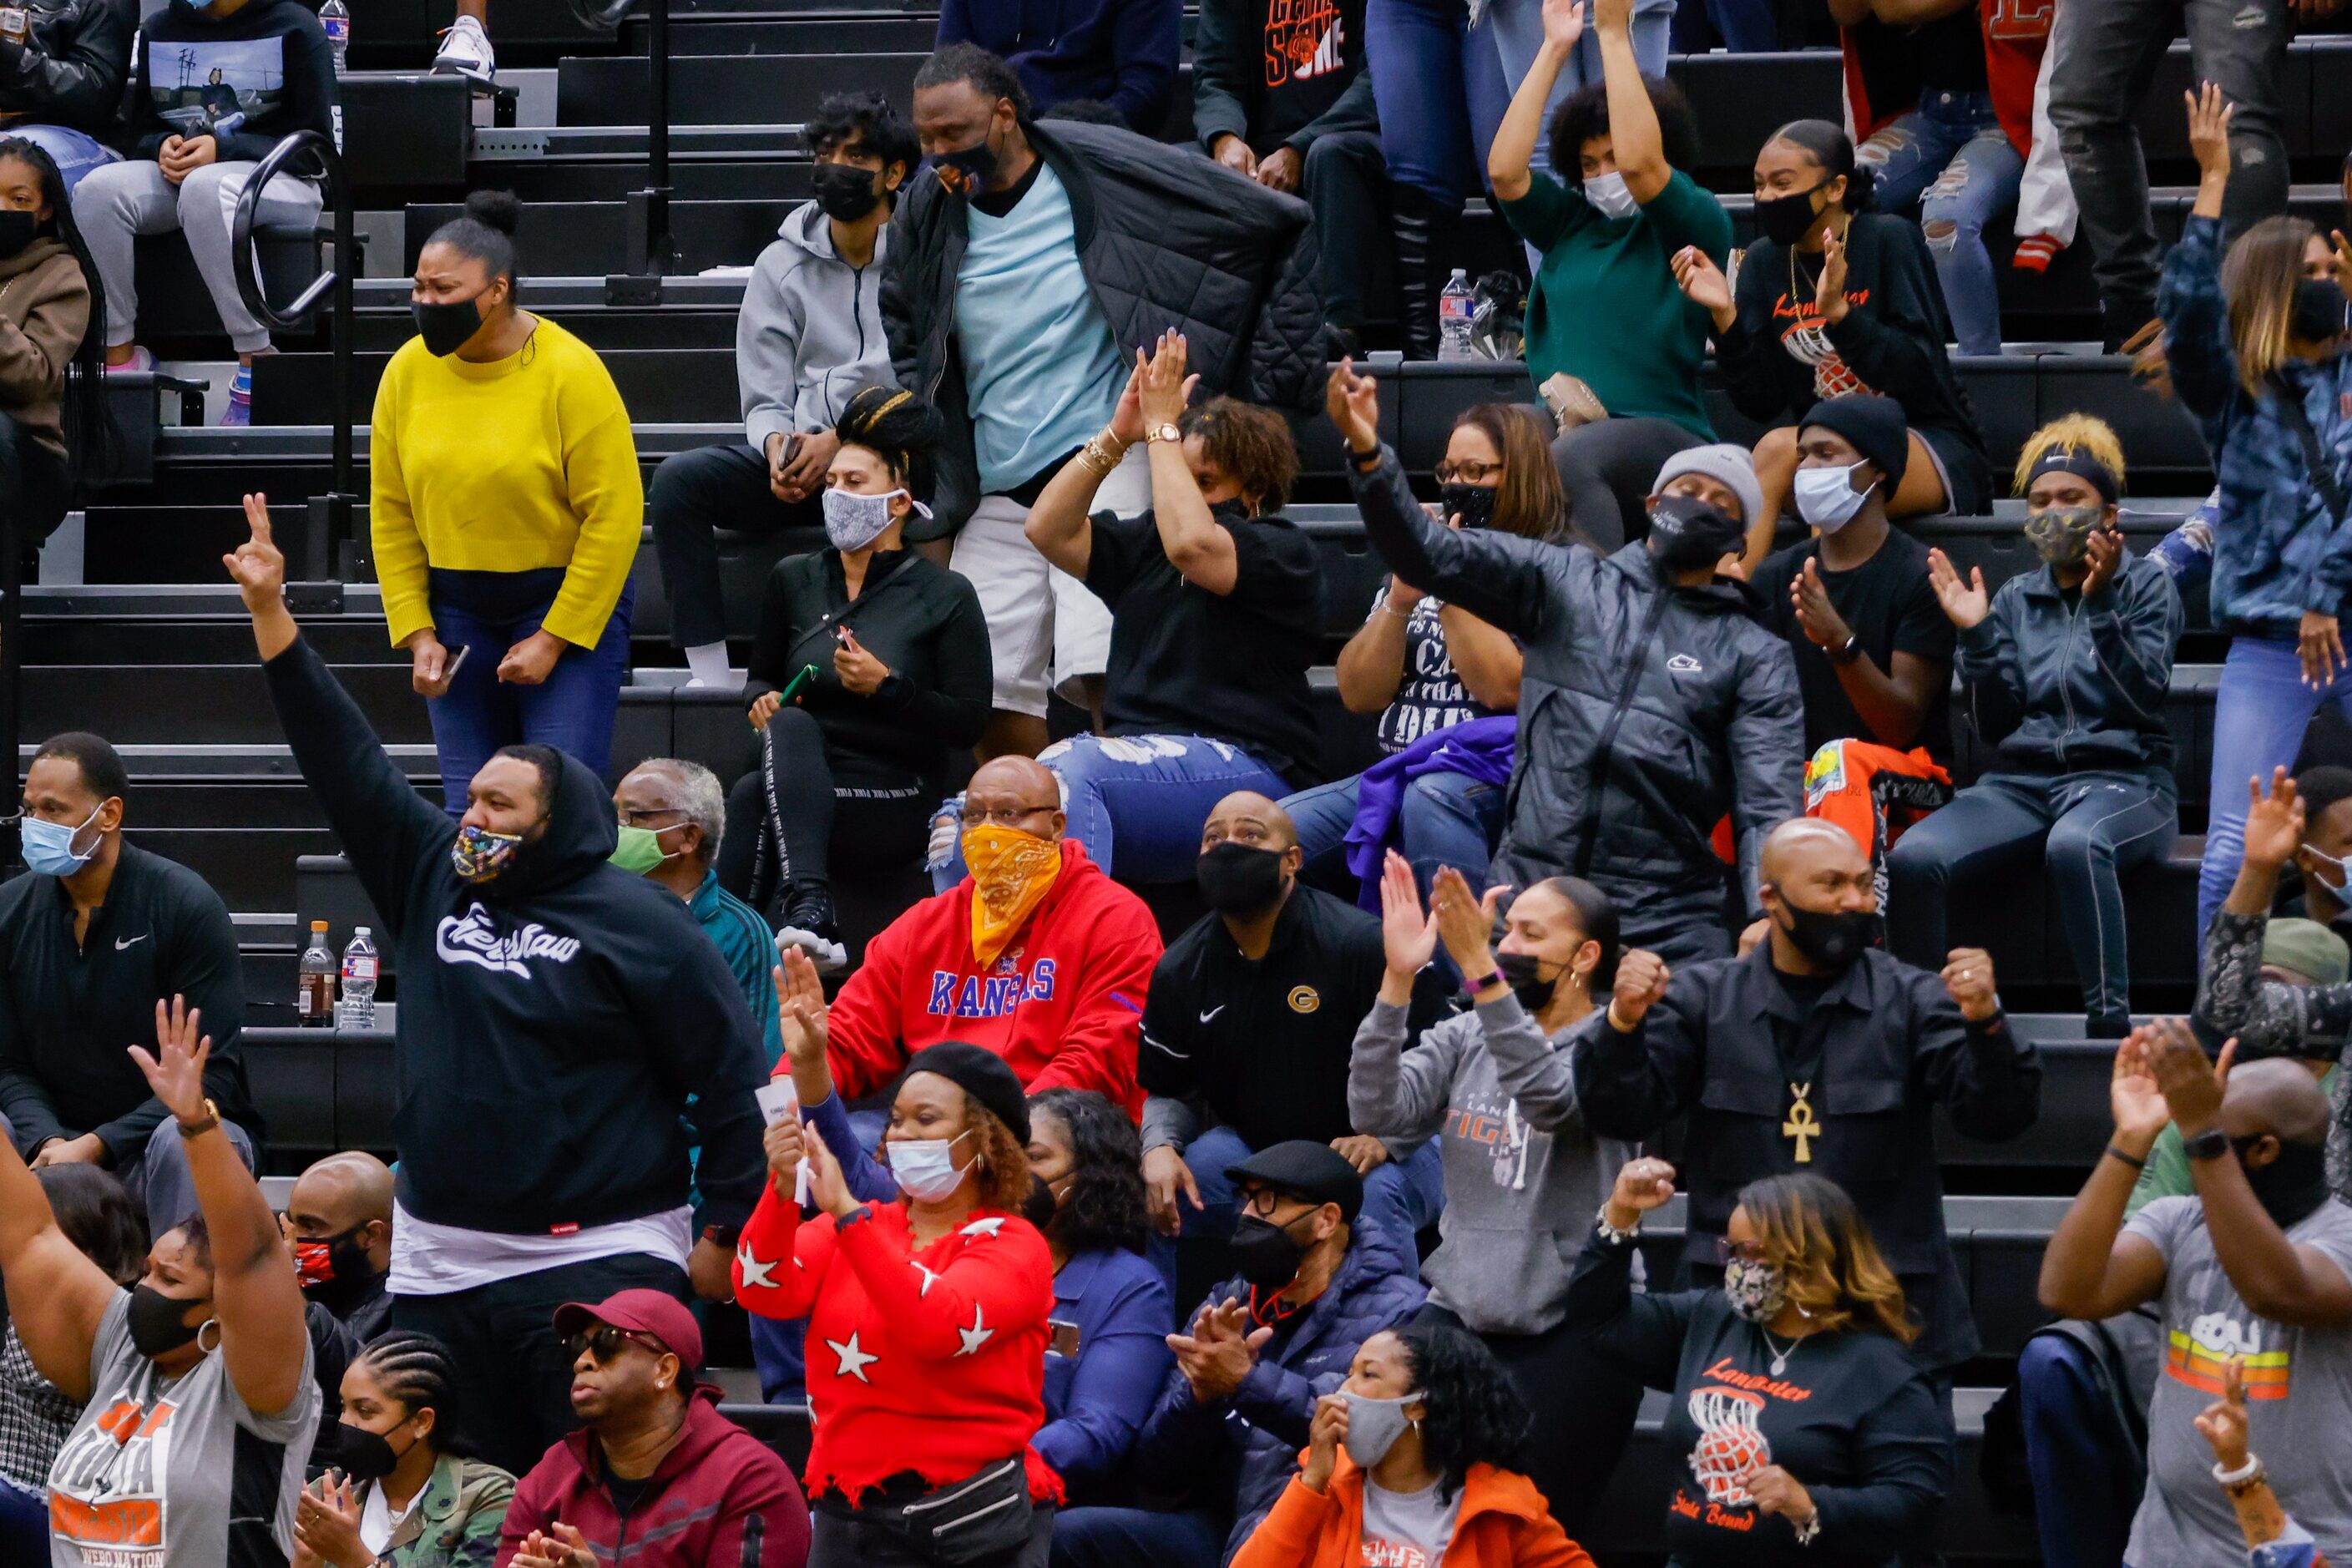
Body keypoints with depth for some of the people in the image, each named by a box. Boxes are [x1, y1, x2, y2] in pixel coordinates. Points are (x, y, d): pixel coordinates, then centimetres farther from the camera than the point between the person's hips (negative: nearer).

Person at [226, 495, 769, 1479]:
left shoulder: (632, 921, -4)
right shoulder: (433, 879, 12)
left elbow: (730, 1075, -4)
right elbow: (345, 763, 11)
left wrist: (724, 1230, -6)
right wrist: (270, 614, 6)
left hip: (596, 1261, -6)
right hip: (438, 1270, 6)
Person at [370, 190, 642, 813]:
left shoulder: (570, 373, -14)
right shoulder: (408, 371, -2)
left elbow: (614, 516, -14)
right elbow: (392, 515, 4)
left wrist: (554, 639, -14)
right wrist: (417, 632, -1)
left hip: (568, 602, -4)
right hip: (458, 610, 4)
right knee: (470, 808, 3)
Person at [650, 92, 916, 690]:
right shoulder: (783, 263, 13)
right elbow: (765, 399, 10)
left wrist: (839, 442, -19)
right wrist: (778, 448, -13)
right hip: (800, 451, 5)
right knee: (678, 479, -20)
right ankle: (708, 680, -26)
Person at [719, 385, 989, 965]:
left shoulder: (946, 597, 2)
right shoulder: (794, 579, 15)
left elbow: (968, 722, -2)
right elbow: (760, 678, 24)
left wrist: (886, 686, -16)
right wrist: (762, 699, 0)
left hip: (894, 802, -4)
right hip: (801, 780, 4)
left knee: (753, 799, -33)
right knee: (790, 726, -35)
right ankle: (808, 908, -50)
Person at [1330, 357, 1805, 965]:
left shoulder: (1756, 657, 9)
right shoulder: (1567, 582, 14)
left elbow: (1769, 808, -1)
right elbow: (1433, 555, 4)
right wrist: (1368, 455, -14)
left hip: (1667, 920, -1)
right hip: (1529, 891, 1)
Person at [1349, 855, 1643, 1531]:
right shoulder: (1465, 1039, 8)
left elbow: (1549, 1099, -26)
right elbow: (1378, 1111, -7)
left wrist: (1478, 967, -33)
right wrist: (1398, 977, -19)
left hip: (1569, 1329, -4)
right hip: (1460, 1312, 4)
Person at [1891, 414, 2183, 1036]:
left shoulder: (2144, 584, 6)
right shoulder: (2016, 599, 17)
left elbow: (2147, 699, -8)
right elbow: (1996, 726, 12)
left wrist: (2101, 606, -17)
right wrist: (1976, 635, 0)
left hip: (2123, 779, -4)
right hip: (2023, 780, 4)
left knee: (2075, 842, -42)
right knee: (1913, 858, -27)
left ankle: (2110, 1025, -42)